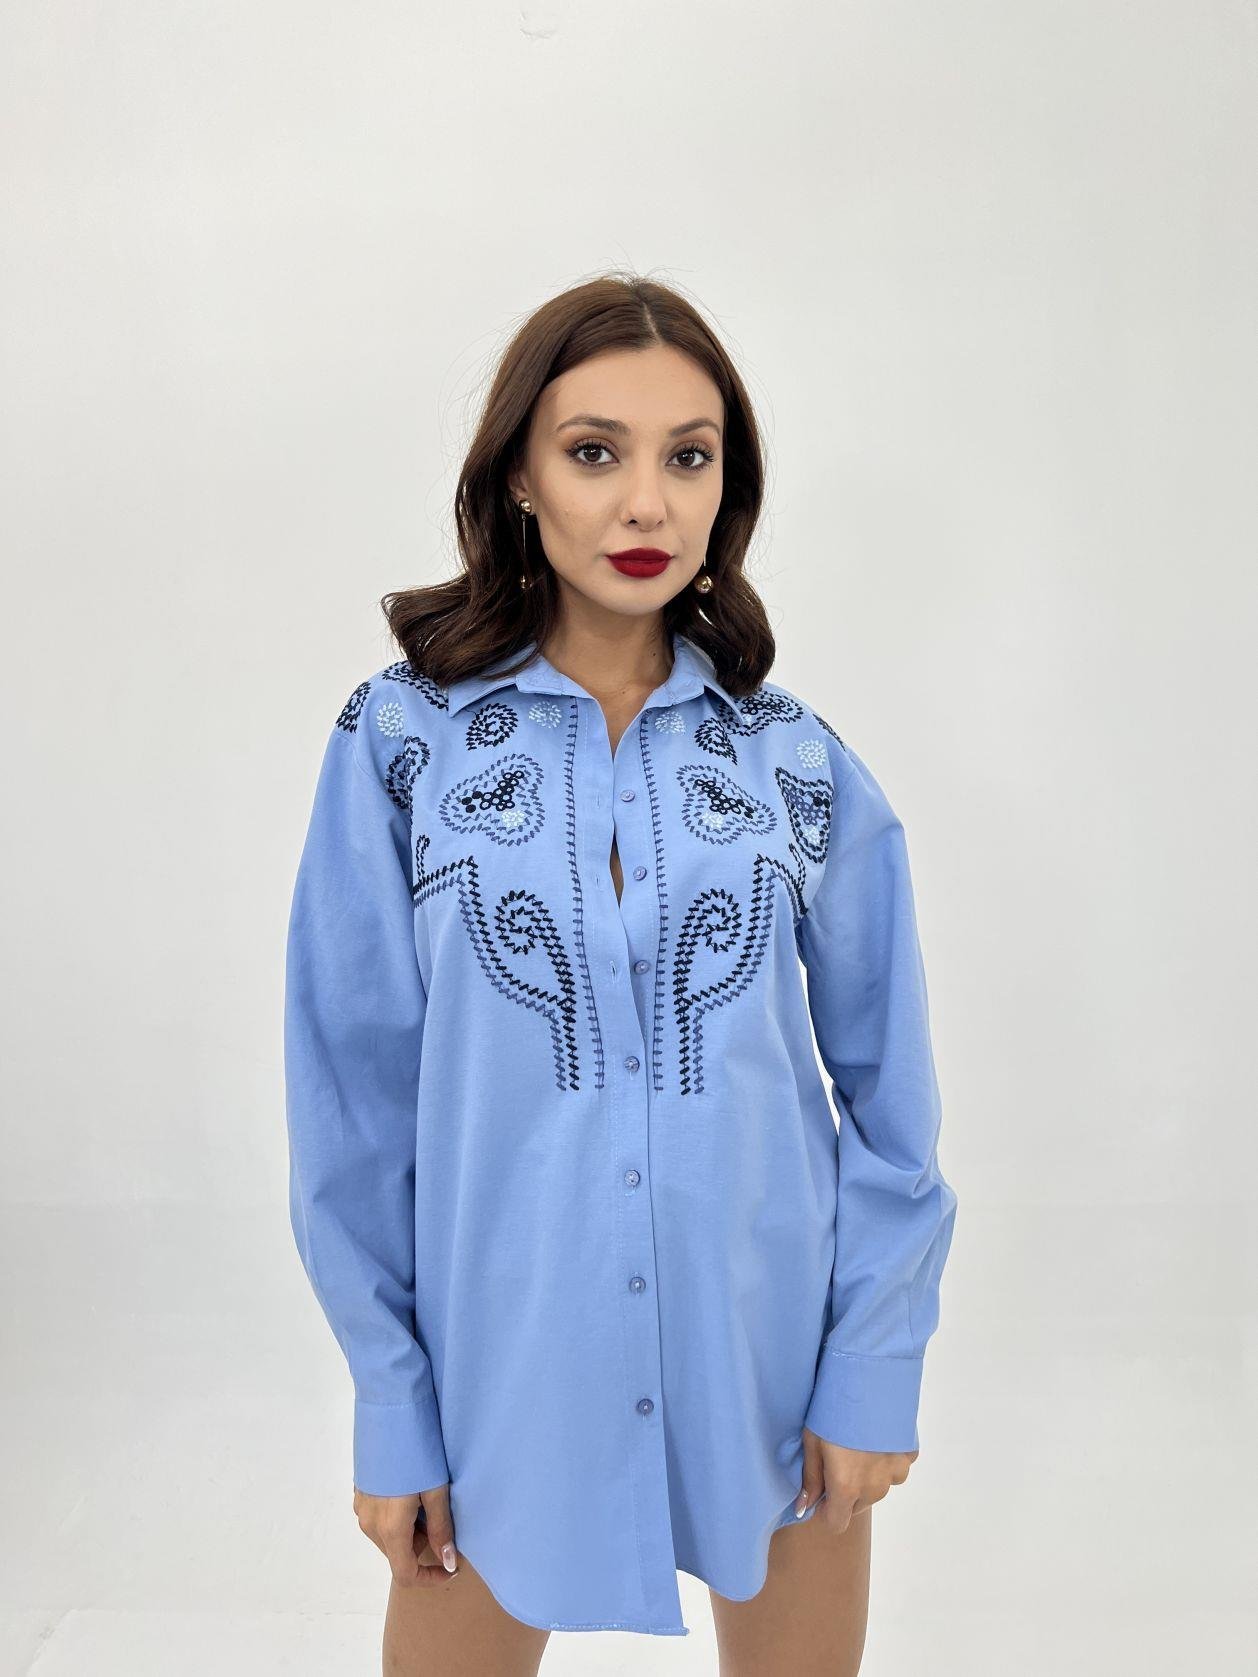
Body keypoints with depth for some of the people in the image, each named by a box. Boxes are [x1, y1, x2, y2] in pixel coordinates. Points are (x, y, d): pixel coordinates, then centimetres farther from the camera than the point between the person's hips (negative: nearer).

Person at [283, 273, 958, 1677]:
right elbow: (355, 1090, -4)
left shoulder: (798, 761, -3)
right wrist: (390, 1405, -3)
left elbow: (886, 1088, 2)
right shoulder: (401, 741, -7)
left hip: (772, 1353, 2)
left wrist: (873, 1371, -1)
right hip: (501, 1353, -1)